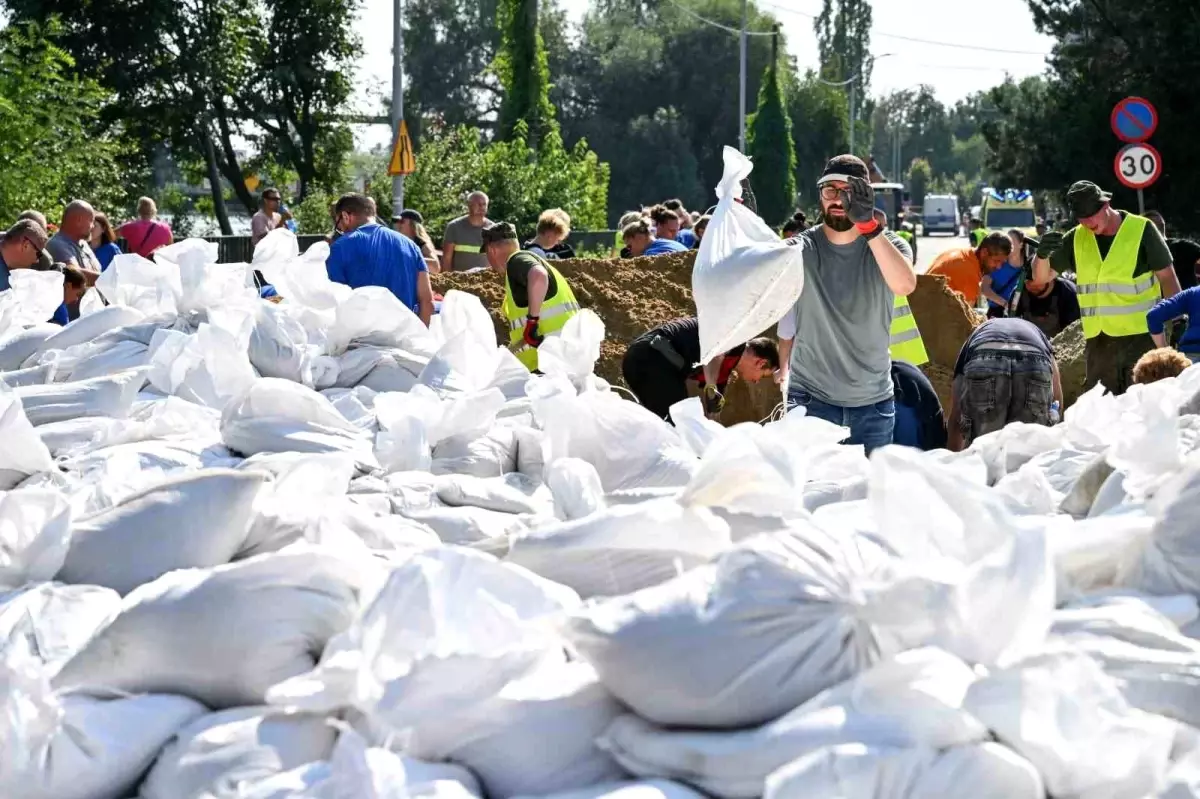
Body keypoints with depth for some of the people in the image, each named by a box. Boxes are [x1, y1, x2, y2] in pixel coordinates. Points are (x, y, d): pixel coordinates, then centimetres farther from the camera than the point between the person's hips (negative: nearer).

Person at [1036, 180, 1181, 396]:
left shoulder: (1141, 230, -5)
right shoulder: (1076, 239, 5)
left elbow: (1167, 276, 0)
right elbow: (1041, 277, 8)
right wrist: (1042, 255, -13)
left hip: (1142, 335, -4)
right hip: (1099, 339, 4)